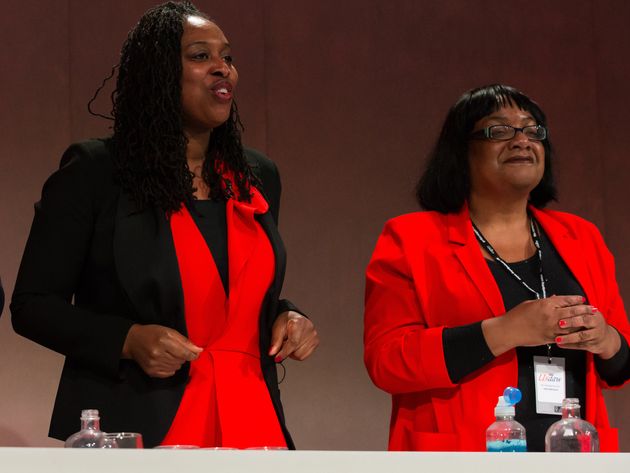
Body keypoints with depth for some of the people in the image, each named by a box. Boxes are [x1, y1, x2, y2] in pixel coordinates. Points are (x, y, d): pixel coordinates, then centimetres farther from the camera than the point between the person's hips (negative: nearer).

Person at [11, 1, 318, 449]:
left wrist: (286, 317, 0)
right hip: (134, 429, -5)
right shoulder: (93, 172, -5)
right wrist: (128, 340, -18)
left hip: (249, 423, 5)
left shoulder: (259, 177, 11)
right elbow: (32, 304, -4)